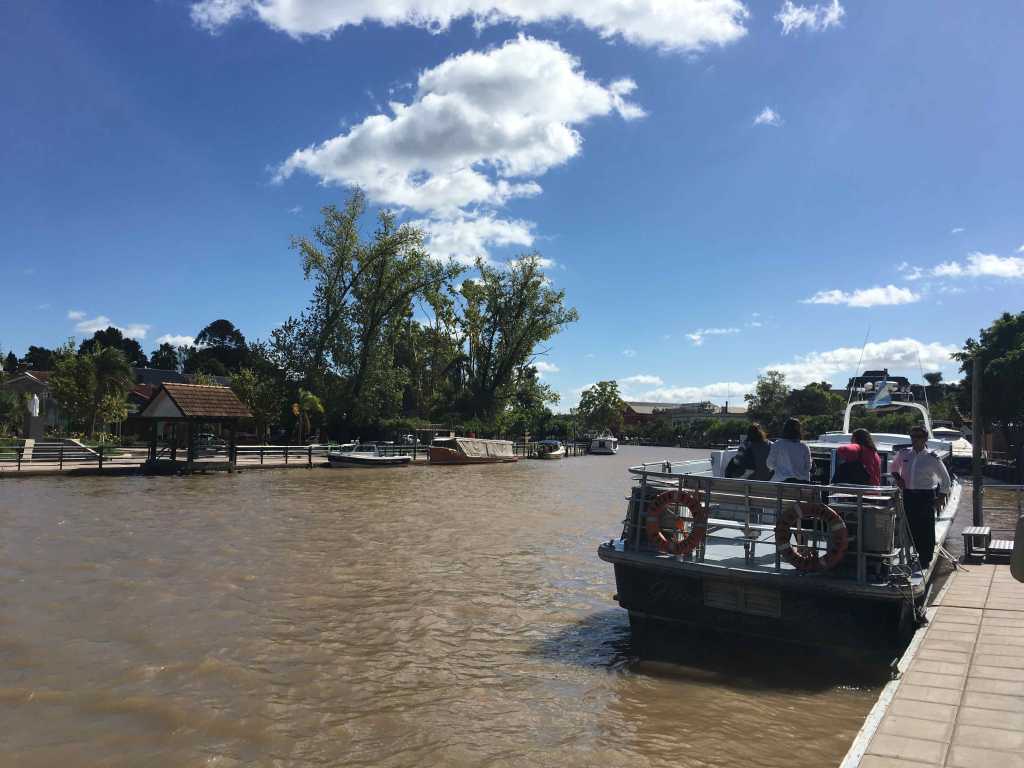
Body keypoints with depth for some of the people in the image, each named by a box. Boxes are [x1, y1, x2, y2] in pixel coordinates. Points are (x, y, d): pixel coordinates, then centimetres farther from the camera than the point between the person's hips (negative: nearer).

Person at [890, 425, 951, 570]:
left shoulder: (932, 458, -4)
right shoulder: (904, 454, 5)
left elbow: (945, 477, 6)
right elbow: (893, 467, 24)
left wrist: (942, 496, 1)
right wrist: (897, 477, 6)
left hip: (926, 496, -3)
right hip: (908, 495, 3)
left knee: (926, 529, -3)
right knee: (911, 527, 5)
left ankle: (925, 559, 5)